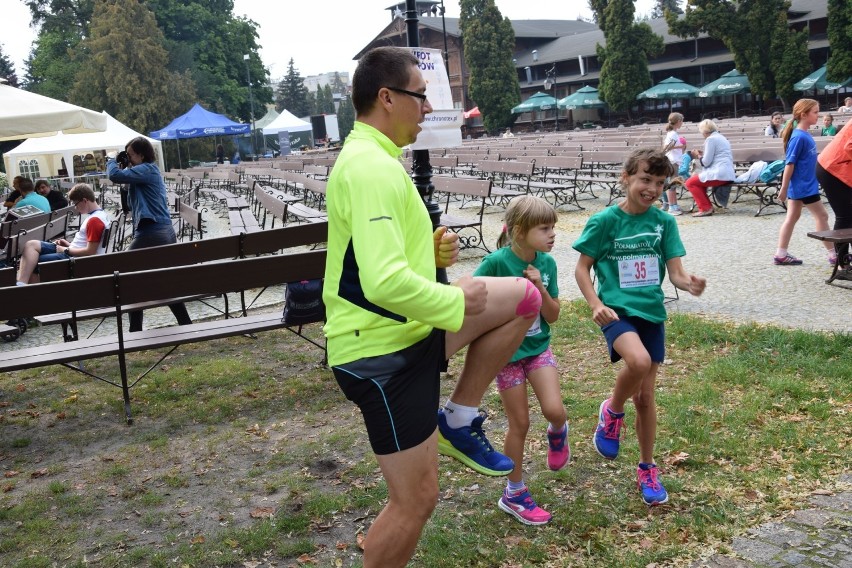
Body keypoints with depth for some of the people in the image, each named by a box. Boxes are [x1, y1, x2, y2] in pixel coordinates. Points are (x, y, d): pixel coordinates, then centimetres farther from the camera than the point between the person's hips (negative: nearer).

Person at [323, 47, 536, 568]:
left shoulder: (369, 159, 12)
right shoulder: (372, 168, -22)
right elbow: (386, 283, -33)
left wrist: (433, 252, 5)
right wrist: (457, 303, -17)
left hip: (406, 330, 10)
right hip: (383, 353, -10)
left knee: (524, 296, 10)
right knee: (416, 500, 1)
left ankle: (460, 418, 15)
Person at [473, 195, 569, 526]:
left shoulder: (546, 263, -6)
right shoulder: (497, 262, -20)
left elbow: (552, 316, -4)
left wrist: (540, 287, -19)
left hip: (538, 348, 4)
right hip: (506, 352, -3)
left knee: (554, 410, -15)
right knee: (520, 424, 4)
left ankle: (557, 433, 25)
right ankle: (514, 494, 23)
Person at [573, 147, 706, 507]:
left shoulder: (664, 222, 2)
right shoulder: (605, 221, -6)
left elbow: (675, 272, -2)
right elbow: (582, 268, -2)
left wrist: (690, 284, -25)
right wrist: (595, 304, -17)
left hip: (652, 312, 4)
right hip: (617, 310, -3)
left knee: (645, 396, 10)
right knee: (638, 361, -34)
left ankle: (647, 469, 29)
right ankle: (612, 412, -2)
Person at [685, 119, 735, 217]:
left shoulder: (710, 139, -8)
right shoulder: (722, 138, 21)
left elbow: (706, 162, -12)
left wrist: (698, 156, 6)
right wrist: (702, 155, 21)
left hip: (719, 174, -10)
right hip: (729, 175, 10)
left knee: (690, 182, -3)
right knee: (698, 178, 25)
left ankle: (705, 208, -6)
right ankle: (708, 206, 18)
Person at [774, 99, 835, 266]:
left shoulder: (805, 135, 8)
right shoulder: (799, 137, -19)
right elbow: (789, 164, -19)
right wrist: (784, 189, -18)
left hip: (799, 186, 9)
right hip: (805, 187, -9)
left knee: (792, 217, 10)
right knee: (822, 216, 0)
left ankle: (781, 254, 14)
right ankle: (833, 254, 10)